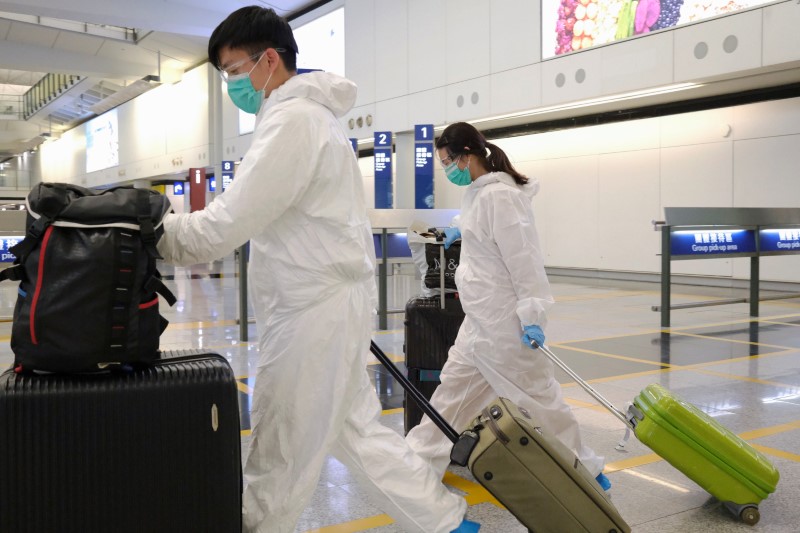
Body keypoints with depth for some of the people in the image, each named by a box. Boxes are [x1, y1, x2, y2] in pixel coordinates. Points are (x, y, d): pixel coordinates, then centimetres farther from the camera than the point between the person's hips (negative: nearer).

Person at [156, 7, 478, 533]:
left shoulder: (294, 119, -16)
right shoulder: (308, 114, 16)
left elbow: (232, 220, -21)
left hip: (317, 309, -10)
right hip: (323, 302, 10)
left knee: (278, 457, 3)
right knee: (356, 431, 18)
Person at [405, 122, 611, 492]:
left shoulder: (499, 195, -19)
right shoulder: (480, 192, 9)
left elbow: (523, 256, -23)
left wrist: (532, 312, -24)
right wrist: (463, 230, 40)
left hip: (504, 320, -10)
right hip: (481, 318, 10)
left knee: (535, 397, 2)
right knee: (453, 387, 15)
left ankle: (583, 471, 18)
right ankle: (418, 459, 25)